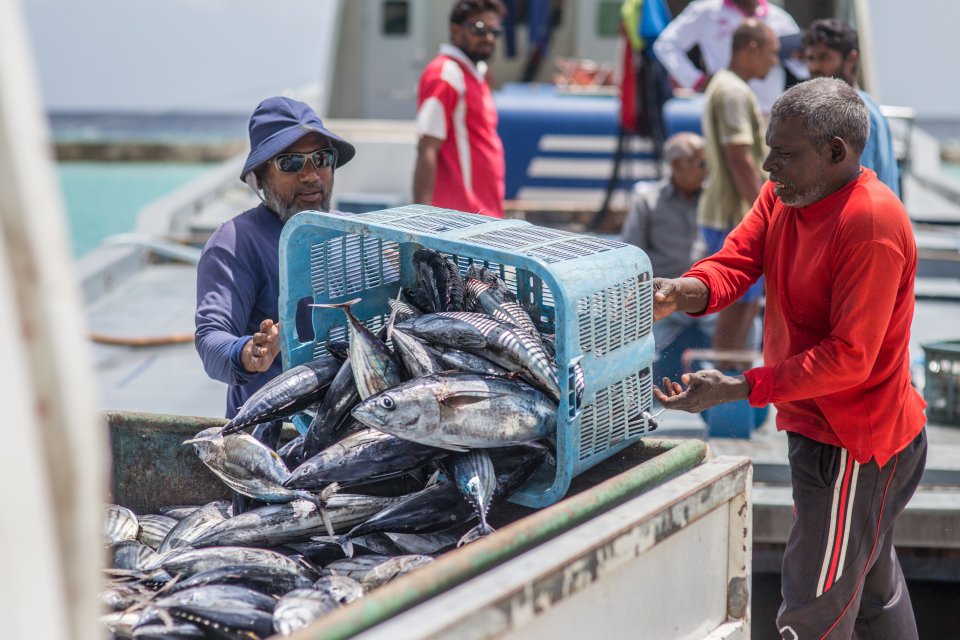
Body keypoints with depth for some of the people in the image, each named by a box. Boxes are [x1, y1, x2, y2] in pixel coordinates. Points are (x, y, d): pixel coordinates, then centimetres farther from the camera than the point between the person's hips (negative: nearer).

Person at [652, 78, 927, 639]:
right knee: (874, 582, 26)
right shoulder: (786, 194, 1)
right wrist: (682, 293, -29)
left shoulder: (872, 225, -27)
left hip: (852, 441, -10)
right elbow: (737, 260, -7)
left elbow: (849, 357, -28)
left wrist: (736, 389, -31)